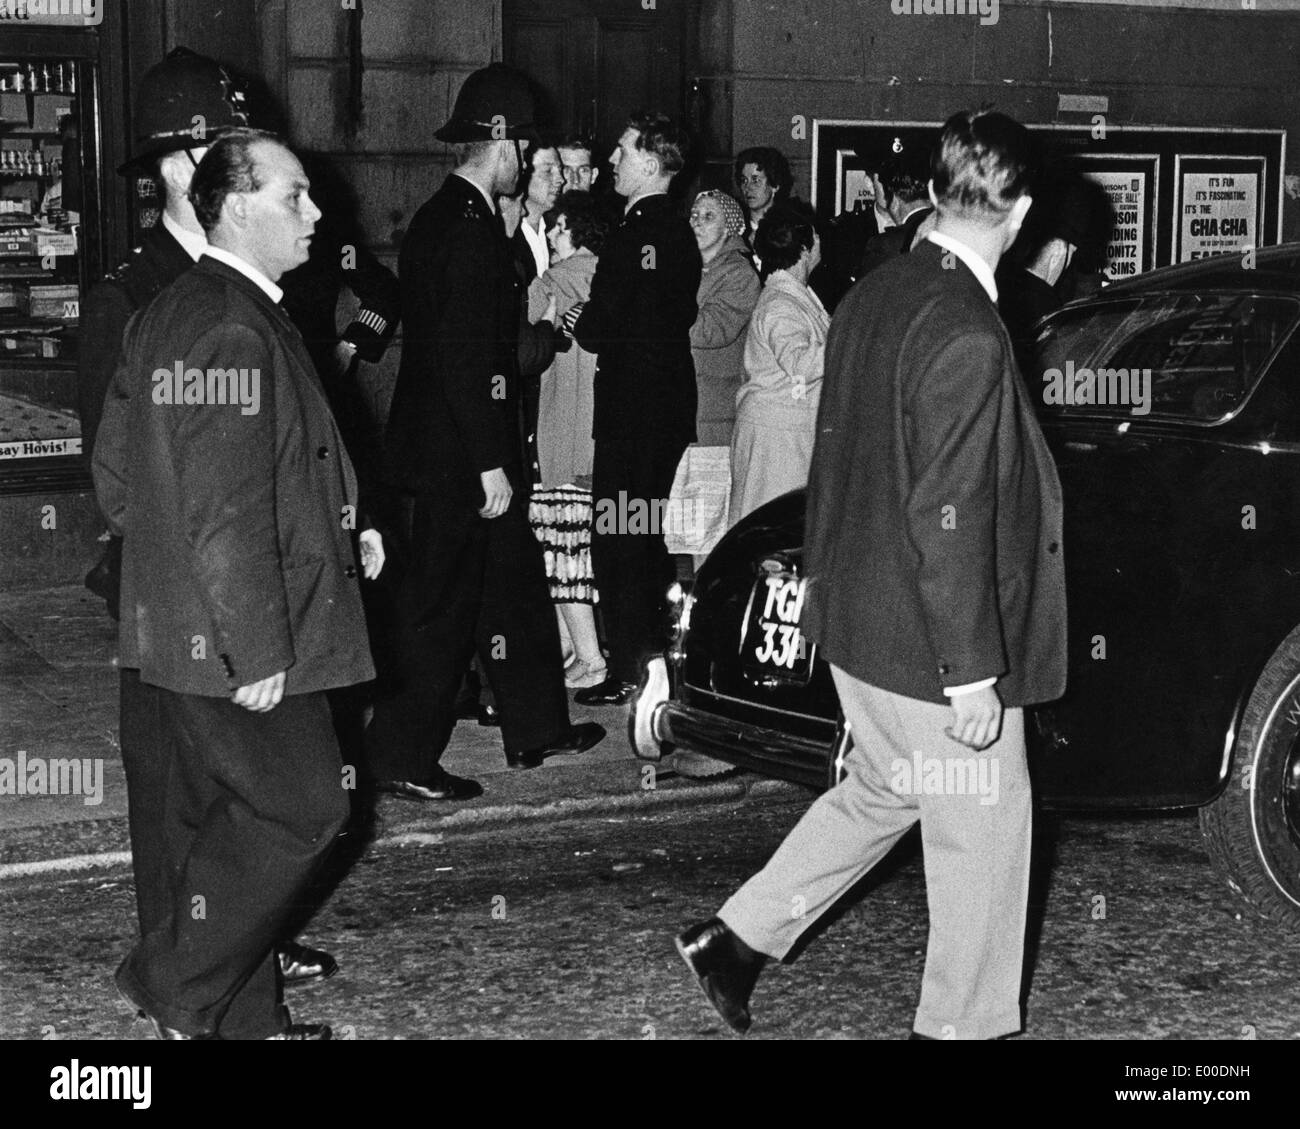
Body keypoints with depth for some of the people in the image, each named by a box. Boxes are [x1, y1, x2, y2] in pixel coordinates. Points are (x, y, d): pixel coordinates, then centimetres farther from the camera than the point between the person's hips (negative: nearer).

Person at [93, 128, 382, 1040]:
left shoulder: (168, 313, 13)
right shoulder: (234, 330, -20)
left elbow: (117, 475, 18)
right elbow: (227, 512, -24)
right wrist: (257, 649, -21)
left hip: (181, 631, 11)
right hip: (236, 639, -11)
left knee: (219, 816, 15)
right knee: (301, 807, -1)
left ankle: (242, 1017, 26)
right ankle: (179, 990, 8)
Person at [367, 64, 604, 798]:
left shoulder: (441, 217, 11)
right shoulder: (473, 229, -19)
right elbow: (466, 358, -23)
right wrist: (490, 463, -21)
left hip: (442, 446, 10)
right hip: (460, 456, -10)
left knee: (514, 580, 18)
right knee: (442, 601, -1)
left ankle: (537, 728, 30)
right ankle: (402, 757, 7)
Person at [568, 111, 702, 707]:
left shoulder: (635, 236, -19)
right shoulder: (678, 230, 11)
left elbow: (601, 331, -22)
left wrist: (574, 323, 0)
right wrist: (592, 322, 12)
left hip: (633, 406, -9)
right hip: (671, 398, 9)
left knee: (619, 539, -3)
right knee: (651, 535, 18)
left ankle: (626, 671, 0)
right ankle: (655, 652, 27)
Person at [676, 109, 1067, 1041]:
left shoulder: (874, 296, 4)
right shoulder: (969, 337, -23)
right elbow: (949, 518, -24)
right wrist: (972, 672, -19)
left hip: (855, 620, 9)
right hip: (930, 645, -9)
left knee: (880, 792, 25)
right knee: (984, 825, 7)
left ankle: (737, 940, 27)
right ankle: (964, 1021, 20)